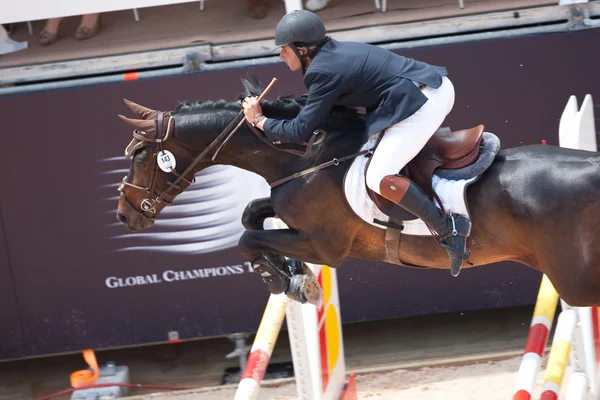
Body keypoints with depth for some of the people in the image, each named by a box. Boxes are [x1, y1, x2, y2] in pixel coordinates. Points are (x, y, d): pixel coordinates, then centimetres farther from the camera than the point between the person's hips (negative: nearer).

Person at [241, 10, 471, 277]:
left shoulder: (322, 72, -11)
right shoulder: (337, 52, 16)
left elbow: (301, 132, -8)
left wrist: (259, 121, 5)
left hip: (424, 102, -10)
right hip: (440, 86, 10)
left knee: (379, 179, -16)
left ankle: (448, 228, -18)